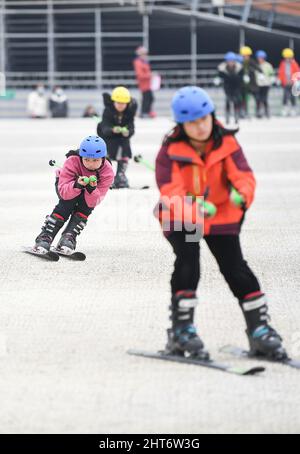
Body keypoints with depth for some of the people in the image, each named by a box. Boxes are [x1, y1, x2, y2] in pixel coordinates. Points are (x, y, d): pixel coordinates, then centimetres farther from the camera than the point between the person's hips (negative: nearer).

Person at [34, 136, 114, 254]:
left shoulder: (108, 172, -31)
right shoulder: (72, 162, -36)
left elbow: (93, 202, -33)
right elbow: (63, 192, -39)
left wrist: (92, 189, -54)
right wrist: (77, 185, -58)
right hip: (67, 183, -2)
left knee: (87, 207, -29)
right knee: (68, 202, -32)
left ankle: (68, 237, -28)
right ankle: (45, 237, -31)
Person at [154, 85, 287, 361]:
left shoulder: (227, 144, -11)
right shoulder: (170, 151, -18)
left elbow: (243, 176, -16)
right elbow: (170, 192, -26)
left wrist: (242, 194, -42)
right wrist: (195, 208, -45)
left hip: (221, 218, 2)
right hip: (180, 219, -2)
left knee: (236, 270, -2)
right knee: (187, 265, -20)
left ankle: (260, 329, 8)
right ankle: (181, 331, -10)